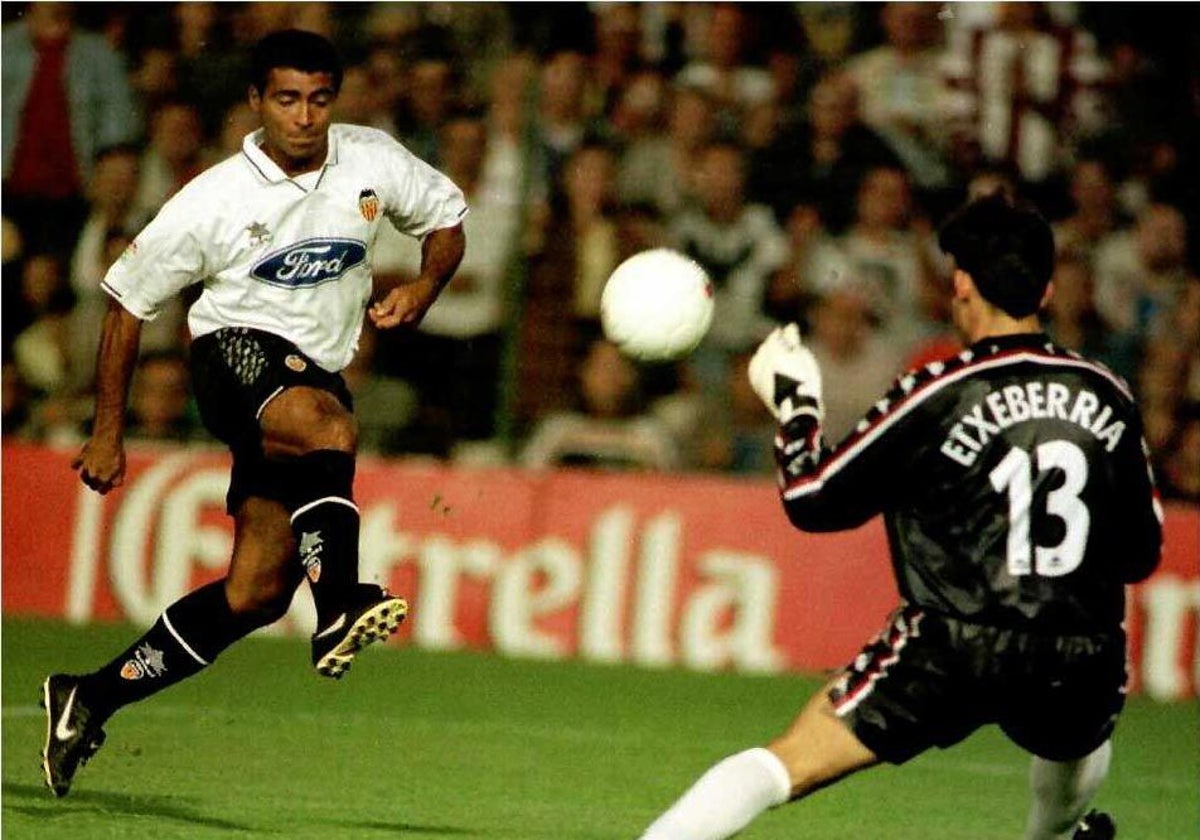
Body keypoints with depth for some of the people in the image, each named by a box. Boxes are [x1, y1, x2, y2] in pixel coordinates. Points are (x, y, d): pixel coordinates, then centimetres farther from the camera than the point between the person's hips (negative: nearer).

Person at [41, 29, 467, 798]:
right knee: (329, 426, -39)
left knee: (257, 593, -2)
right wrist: (108, 432, 5)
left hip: (317, 379, 5)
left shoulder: (373, 162, 1)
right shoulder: (214, 201, -8)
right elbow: (129, 302, 2)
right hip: (237, 353, -4)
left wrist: (424, 287, -4)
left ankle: (93, 699, 7)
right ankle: (340, 608, -49)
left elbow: (446, 215, 18)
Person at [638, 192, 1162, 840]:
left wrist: (792, 402, 15)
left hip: (953, 649, -4)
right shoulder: (1108, 397, 5)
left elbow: (812, 502, 0)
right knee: (1080, 735, 40)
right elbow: (1141, 553, 14)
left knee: (783, 767, -1)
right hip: (1079, 661, 4)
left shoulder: (938, 396, -7)